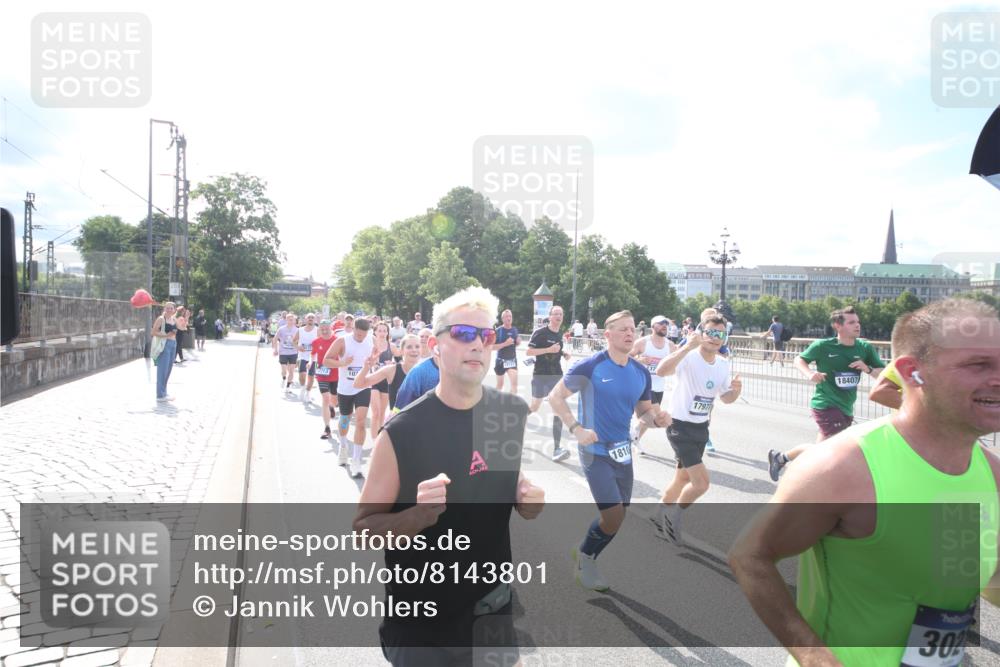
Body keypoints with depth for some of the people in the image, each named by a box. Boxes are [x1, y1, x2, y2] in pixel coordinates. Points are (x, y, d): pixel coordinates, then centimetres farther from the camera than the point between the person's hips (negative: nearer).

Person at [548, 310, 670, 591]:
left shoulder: (641, 373, 3)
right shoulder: (589, 366, -15)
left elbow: (643, 412, 14)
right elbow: (555, 396, -11)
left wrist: (657, 419, -10)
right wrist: (576, 429, -21)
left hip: (623, 451, 7)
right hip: (595, 451, -6)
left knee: (618, 516, 13)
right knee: (614, 516, -11)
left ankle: (586, 557, 38)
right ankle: (585, 557, 18)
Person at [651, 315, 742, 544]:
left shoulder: (723, 364, 2)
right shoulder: (689, 357, -20)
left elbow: (725, 397, 14)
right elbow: (661, 371, -40)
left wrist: (735, 390, -8)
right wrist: (687, 346, -44)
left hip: (701, 427, 8)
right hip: (680, 426, -8)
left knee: (684, 477, 20)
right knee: (701, 482, -14)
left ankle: (660, 516, 40)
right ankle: (673, 516, 12)